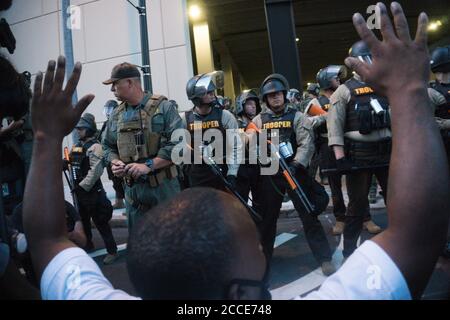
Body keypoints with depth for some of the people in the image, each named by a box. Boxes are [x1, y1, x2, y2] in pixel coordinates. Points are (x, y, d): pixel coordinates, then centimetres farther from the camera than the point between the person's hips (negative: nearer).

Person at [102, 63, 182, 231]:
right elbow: (108, 146, 20)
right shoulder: (117, 115, 11)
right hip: (132, 187, 5)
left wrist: (148, 165, -20)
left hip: (162, 185, -5)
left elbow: (178, 143, -16)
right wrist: (115, 162, -2)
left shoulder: (163, 107, -7)